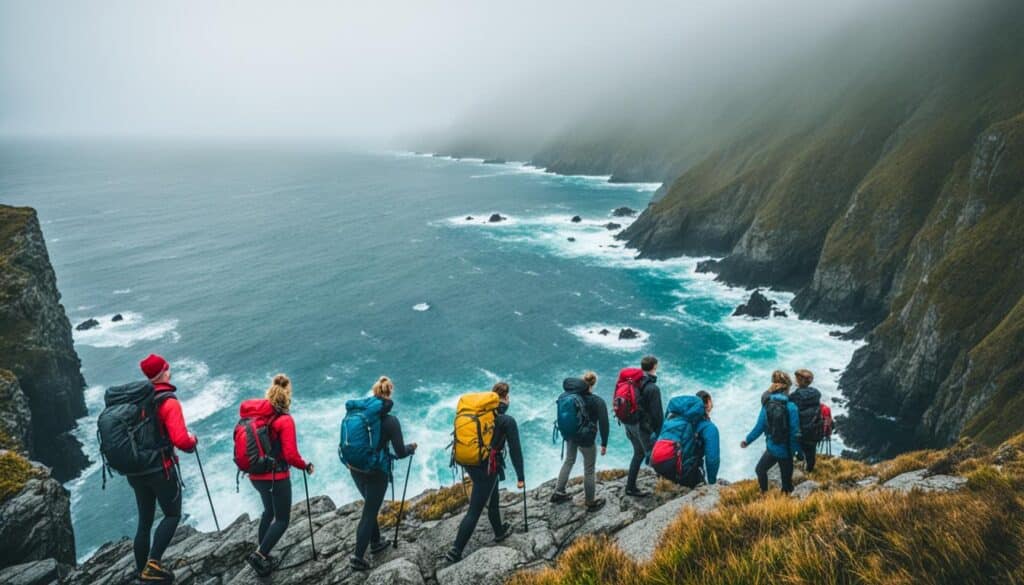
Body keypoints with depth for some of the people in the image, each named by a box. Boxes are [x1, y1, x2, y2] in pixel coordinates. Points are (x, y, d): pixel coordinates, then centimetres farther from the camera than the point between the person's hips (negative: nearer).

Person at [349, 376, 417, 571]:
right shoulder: (390, 420, -17)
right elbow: (400, 452, -13)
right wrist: (412, 447, 7)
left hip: (356, 468, 6)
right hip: (376, 471, -5)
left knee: (370, 507, 24)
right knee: (370, 512, 6)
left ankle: (375, 543, 38)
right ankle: (358, 557, 6)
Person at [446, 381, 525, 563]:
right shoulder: (508, 421, -11)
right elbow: (515, 451, -9)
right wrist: (520, 477, -2)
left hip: (471, 464, 7)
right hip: (488, 468, -7)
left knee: (493, 499, 27)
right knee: (474, 511, 0)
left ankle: (499, 531, 45)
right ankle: (455, 551, 1)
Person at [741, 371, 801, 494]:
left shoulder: (767, 405, -9)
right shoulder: (791, 407, -15)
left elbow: (759, 427, -5)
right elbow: (795, 432, -13)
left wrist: (747, 440, 10)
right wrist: (798, 450, 0)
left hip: (772, 449, 1)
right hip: (786, 450, -1)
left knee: (760, 470, 25)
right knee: (786, 478, 16)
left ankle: (764, 494, 36)